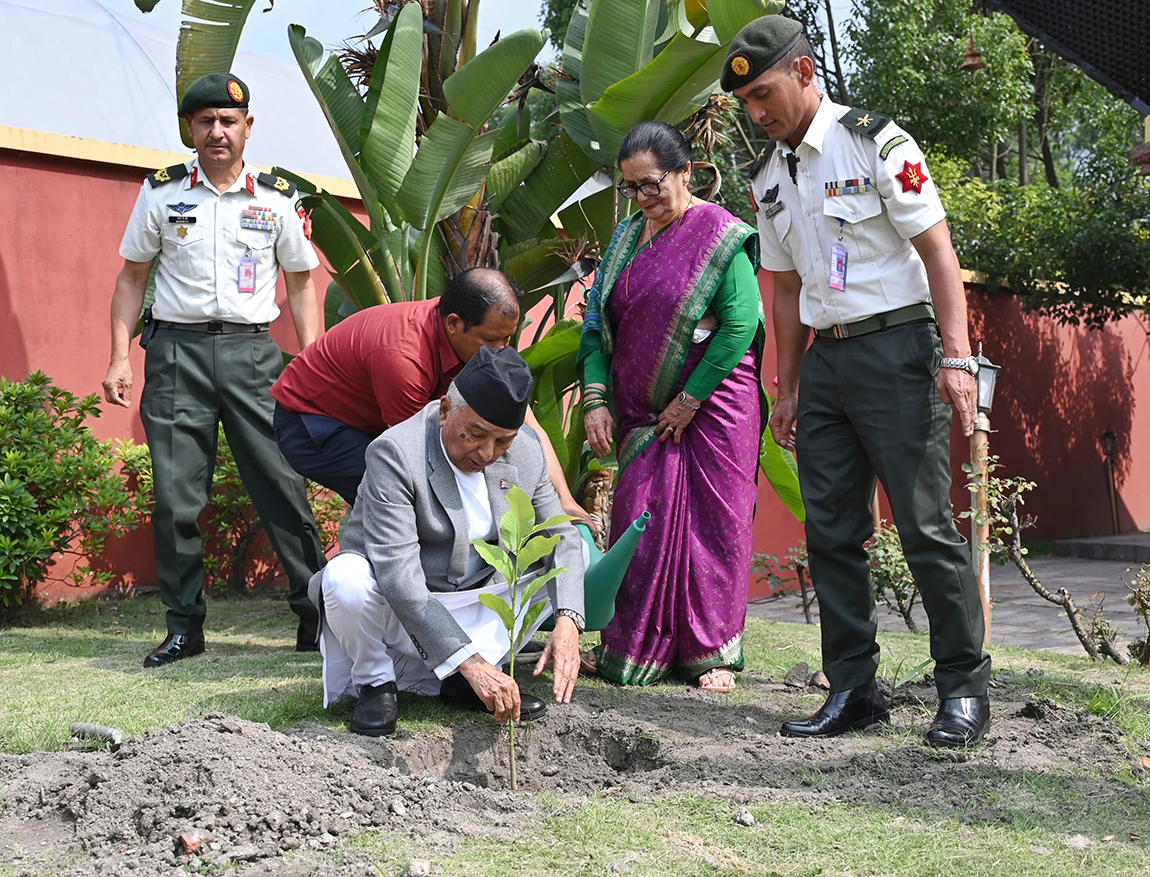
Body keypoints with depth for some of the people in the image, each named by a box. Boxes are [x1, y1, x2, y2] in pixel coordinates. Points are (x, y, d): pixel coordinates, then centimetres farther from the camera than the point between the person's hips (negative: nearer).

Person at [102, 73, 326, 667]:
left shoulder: (277, 199, 8)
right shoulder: (161, 193, 8)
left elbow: (301, 284, 13)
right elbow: (132, 277, 13)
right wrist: (120, 358, 3)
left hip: (252, 351, 0)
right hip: (177, 350, 1)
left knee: (283, 484, -6)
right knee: (175, 496, -1)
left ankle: (316, 614, 1)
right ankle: (184, 627, 9)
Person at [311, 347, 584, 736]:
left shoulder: (526, 452, -5)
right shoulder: (395, 452, -25)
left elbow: (562, 538, -1)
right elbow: (398, 577, -33)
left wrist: (567, 621, -22)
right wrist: (472, 662, -38)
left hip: (472, 610, 5)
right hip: (395, 613, -5)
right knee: (347, 577, -35)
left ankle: (455, 682, -8)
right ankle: (375, 682, -4)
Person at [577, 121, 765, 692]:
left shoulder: (721, 236, -9)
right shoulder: (627, 236, 10)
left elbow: (740, 325, -15)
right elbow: (598, 319, 9)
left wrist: (690, 400, -14)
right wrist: (595, 398, -3)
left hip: (711, 405, -5)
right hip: (642, 410, 5)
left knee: (709, 521, -1)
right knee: (640, 522, 4)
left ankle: (712, 652, 10)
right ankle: (635, 649, 13)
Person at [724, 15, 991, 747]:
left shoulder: (876, 143, -7)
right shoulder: (770, 179, 13)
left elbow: (938, 252, -10)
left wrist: (956, 358, -17)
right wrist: (788, 389, 17)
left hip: (897, 347, -7)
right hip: (825, 357, 7)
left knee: (925, 524, -6)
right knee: (831, 530, 5)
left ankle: (966, 690, 3)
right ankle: (853, 690, 13)